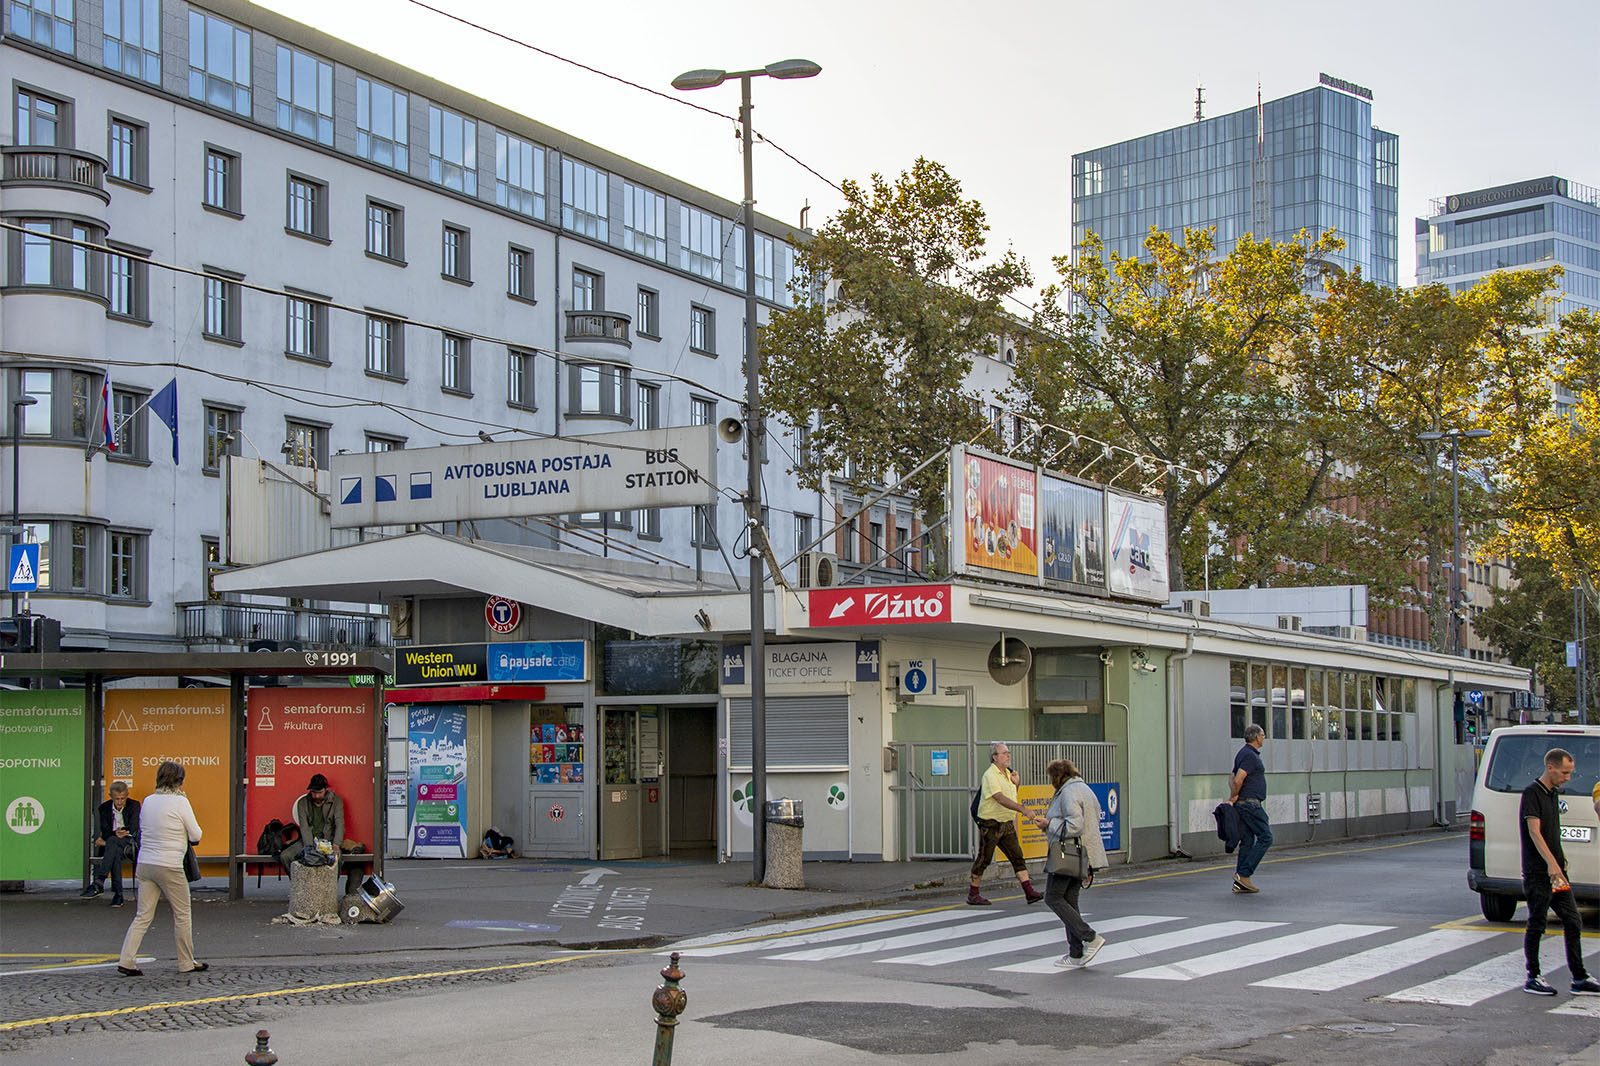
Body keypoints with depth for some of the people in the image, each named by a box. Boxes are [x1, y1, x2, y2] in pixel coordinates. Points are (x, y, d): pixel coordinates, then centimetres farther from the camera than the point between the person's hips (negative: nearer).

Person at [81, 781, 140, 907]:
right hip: (113, 844, 2)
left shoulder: (134, 806, 1)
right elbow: (105, 831, -2)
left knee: (112, 841, -35)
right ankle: (118, 894, -36)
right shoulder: (105, 808, 8)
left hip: (130, 844, -2)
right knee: (116, 853, -36)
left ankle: (98, 884, -44)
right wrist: (116, 833, -28)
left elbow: (132, 829, -11)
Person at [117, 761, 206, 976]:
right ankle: (187, 963, 18)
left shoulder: (148, 801, 7)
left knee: (143, 916, 9)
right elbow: (195, 836, -6)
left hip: (145, 864, 6)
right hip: (169, 866, -6)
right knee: (182, 915, 9)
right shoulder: (180, 802, -11)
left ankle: (127, 961, 0)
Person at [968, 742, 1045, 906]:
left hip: (1006, 823, 7)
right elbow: (1001, 799, -29)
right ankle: (972, 894, 12)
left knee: (1017, 857, 0)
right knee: (984, 859, 1)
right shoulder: (990, 775, -16)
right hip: (990, 823, -7)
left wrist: (1016, 783, 6)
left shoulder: (1007, 773, 12)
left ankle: (1029, 892, -3)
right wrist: (1023, 809, -38)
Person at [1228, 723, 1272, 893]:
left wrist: (1233, 797, 4)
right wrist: (1233, 798, -8)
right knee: (1265, 837, -6)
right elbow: (1238, 780, -22)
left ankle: (1240, 882, 6)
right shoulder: (1251, 756, -14)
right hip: (1251, 803, -10)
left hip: (1242, 804, 10)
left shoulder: (1243, 753, 18)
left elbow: (1232, 778, 19)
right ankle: (1243, 874, -10)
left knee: (1247, 841, 9)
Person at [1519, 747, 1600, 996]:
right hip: (1537, 873, -9)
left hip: (1556, 871, 9)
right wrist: (1551, 863, -28)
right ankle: (1533, 979, 8)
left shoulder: (1552, 793, 15)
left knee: (1573, 922, 6)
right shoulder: (1532, 793, -12)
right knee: (1537, 925, -1)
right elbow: (1534, 831, -21)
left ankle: (1579, 979, 10)